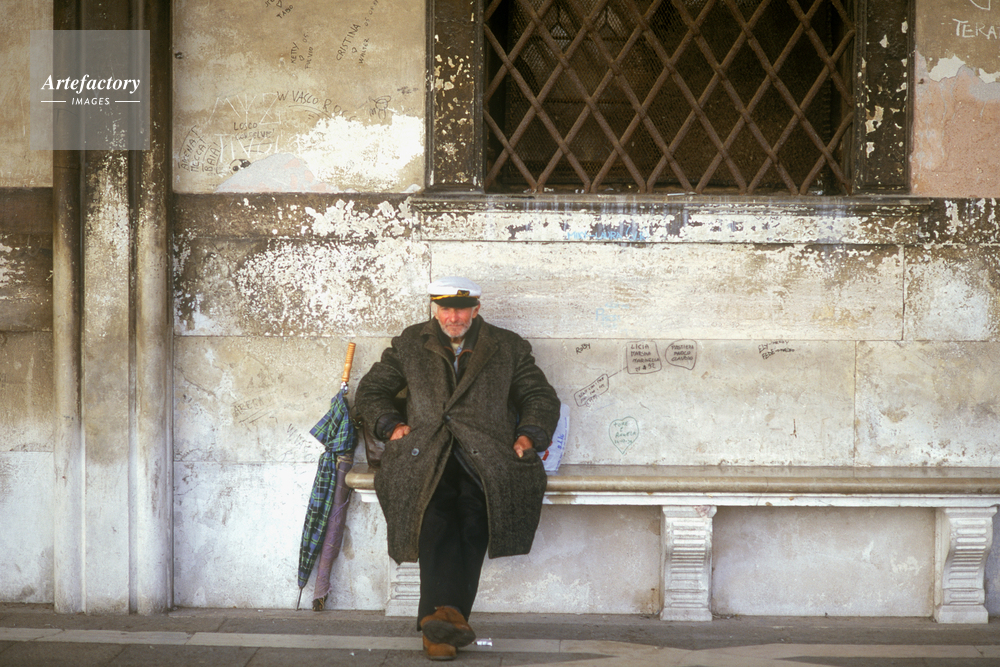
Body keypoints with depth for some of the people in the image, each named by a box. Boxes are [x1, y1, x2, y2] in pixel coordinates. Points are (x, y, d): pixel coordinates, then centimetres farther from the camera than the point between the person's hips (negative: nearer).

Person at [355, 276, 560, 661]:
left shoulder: (507, 348, 20)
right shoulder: (410, 345, 21)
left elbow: (541, 397, 22)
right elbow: (370, 391, 25)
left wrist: (528, 434, 3)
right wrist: (392, 424, 7)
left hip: (487, 452, 0)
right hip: (427, 452, 1)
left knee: (475, 507, -33)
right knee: (435, 512, -33)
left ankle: (437, 622, -43)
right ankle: (449, 613, -47)